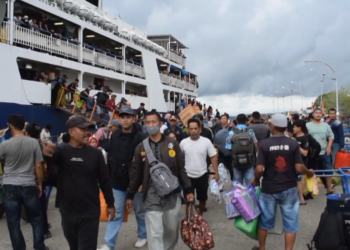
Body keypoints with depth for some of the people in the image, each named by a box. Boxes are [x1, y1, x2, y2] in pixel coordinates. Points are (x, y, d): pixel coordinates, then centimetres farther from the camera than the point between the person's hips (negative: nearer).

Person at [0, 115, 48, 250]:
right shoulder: (34, 143, -4)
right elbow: (38, 166, -2)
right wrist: (39, 184, 8)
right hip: (29, 186, 1)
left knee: (13, 222, 9)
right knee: (36, 218, 14)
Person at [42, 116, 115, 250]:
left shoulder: (95, 153, -3)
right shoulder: (62, 150, -6)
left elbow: (104, 180, 4)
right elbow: (52, 156, -30)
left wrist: (110, 203, 8)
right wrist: (47, 152, -54)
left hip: (90, 213, -1)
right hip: (68, 212, 1)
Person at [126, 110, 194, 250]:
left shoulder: (172, 144, 1)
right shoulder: (141, 147, 3)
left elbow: (181, 169, 4)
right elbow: (136, 174, 8)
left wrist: (188, 190, 1)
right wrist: (130, 195, 9)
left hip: (173, 194, 1)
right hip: (151, 195, -1)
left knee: (172, 229, 14)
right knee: (154, 233, -3)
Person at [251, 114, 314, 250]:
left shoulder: (264, 144, -11)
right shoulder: (293, 144, -8)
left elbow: (259, 169, -15)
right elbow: (299, 168, -11)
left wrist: (256, 180, 5)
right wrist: (309, 173, 10)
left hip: (269, 189, 0)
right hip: (289, 189, 0)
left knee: (264, 221, 16)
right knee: (290, 223, 11)